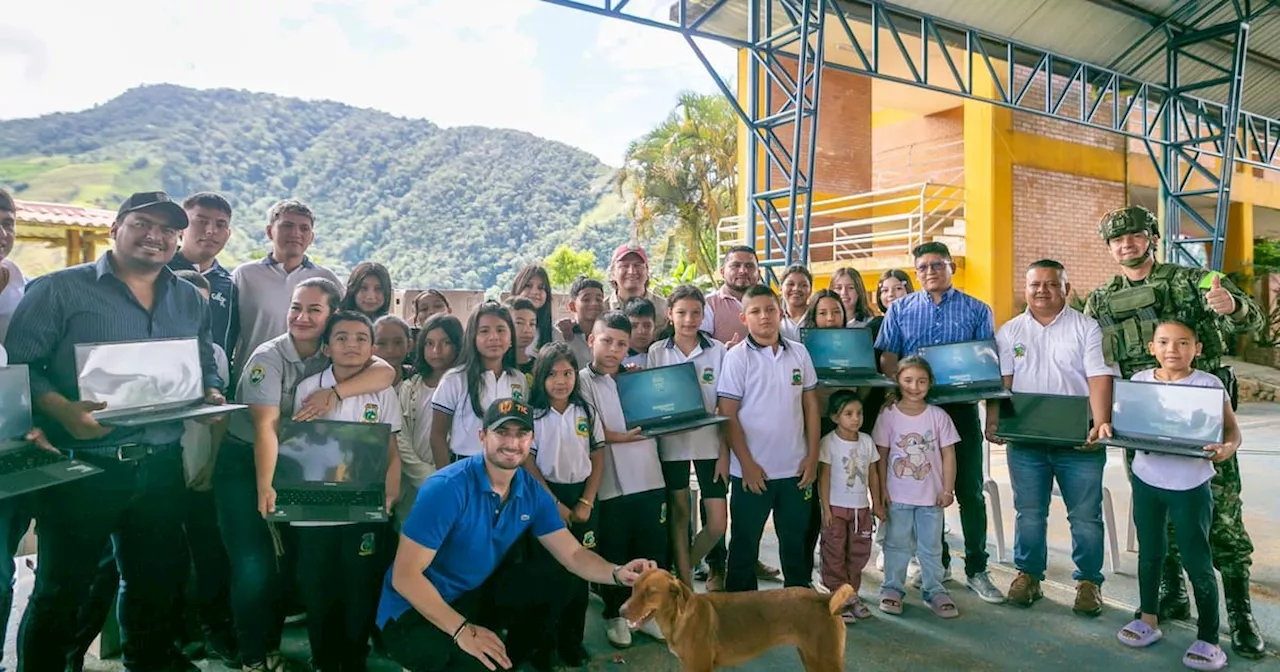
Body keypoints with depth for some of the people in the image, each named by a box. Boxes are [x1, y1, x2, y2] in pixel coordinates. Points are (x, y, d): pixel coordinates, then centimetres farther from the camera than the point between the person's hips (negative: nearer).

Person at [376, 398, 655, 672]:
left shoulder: (532, 493, -4)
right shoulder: (447, 488, -24)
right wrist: (462, 629, -31)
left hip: (476, 595, 7)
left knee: (557, 584, -7)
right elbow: (405, 575, -24)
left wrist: (617, 573, -24)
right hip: (415, 611, -7)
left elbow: (573, 555, -3)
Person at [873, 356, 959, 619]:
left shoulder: (938, 416, -3)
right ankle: (892, 589, 22)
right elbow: (881, 455, -2)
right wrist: (882, 490, -5)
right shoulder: (889, 415, -5)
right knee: (896, 545, 10)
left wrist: (947, 489, -3)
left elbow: (948, 454, 0)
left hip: (931, 496, 1)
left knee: (931, 547, 12)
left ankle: (934, 591, 24)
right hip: (898, 496, -1)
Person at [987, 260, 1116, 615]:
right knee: (1029, 513, 10)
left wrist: (1100, 426, -18)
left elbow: (1100, 379, -7)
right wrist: (993, 421, -8)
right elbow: (1000, 381, 4)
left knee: (1086, 515, 5)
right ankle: (1028, 574, 23)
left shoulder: (1087, 328, 2)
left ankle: (1089, 581, 20)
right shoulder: (1010, 331, 9)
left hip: (1078, 440, -1)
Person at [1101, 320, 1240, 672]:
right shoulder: (1139, 380, 0)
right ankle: (1149, 620, 34)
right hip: (1146, 479, 4)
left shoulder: (1209, 384, -10)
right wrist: (1107, 426, -11)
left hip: (1190, 485, -4)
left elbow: (1232, 431, -7)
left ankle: (1208, 639, 18)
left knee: (1197, 561, 3)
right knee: (1149, 552, 17)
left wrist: (1227, 448, -28)